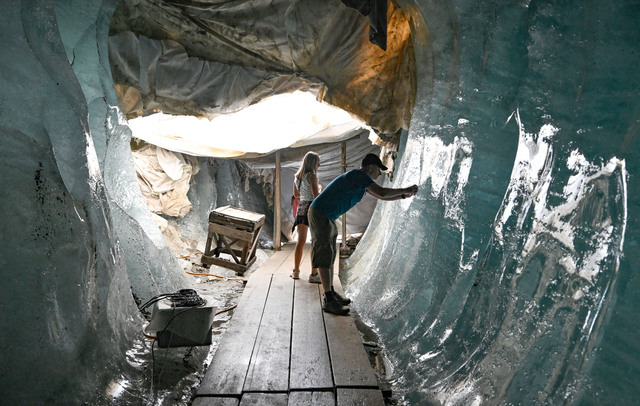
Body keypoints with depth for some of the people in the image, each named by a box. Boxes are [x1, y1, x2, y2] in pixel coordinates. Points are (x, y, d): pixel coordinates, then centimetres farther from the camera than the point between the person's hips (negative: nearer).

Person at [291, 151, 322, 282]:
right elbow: (316, 195, -17)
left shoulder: (297, 176, 11)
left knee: (300, 241, 13)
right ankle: (314, 274, -1)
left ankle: (296, 271, 19)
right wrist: (320, 188, 3)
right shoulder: (311, 176, -13)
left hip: (301, 207, 7)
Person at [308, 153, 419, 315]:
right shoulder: (359, 175, -15)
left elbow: (381, 196, 23)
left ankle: (331, 293, 26)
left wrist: (404, 195, 14)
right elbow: (381, 192, -22)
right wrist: (405, 190, -9)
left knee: (330, 255, 15)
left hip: (326, 217, 11)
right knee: (324, 257, -7)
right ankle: (329, 301, -2)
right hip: (319, 215, -11)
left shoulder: (362, 180, 15)